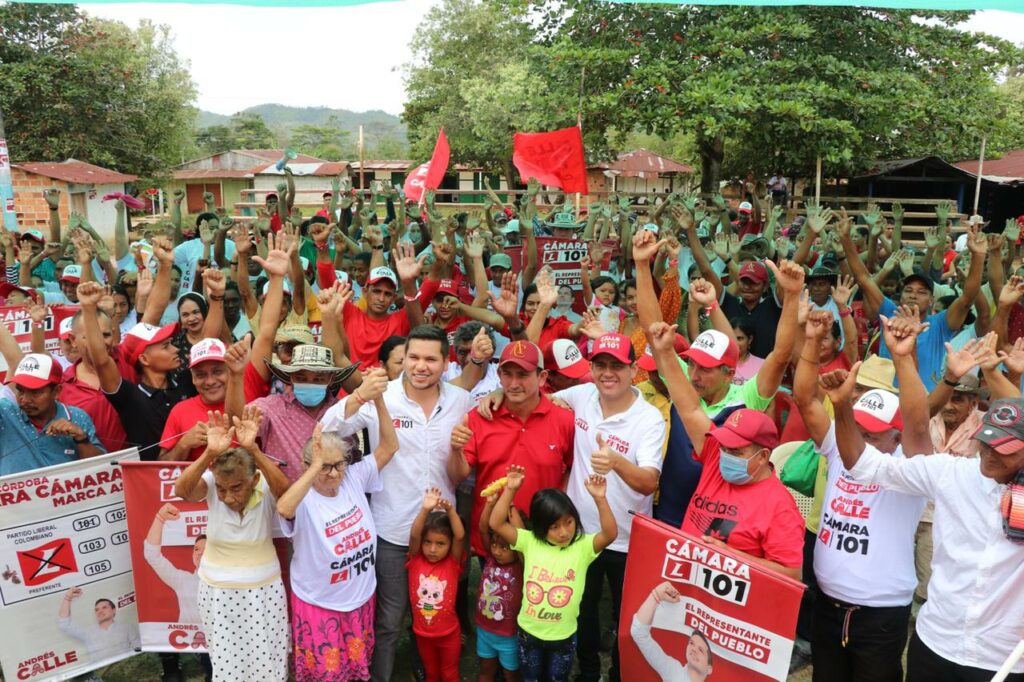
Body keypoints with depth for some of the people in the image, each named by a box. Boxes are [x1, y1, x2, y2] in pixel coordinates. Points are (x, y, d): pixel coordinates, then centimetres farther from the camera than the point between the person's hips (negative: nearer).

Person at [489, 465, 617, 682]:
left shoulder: (583, 546, -13)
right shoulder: (530, 542, -10)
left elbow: (610, 534, -29)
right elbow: (496, 524, -16)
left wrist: (599, 499, -41)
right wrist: (510, 489, -27)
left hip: (563, 636, -1)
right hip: (529, 632, 1)